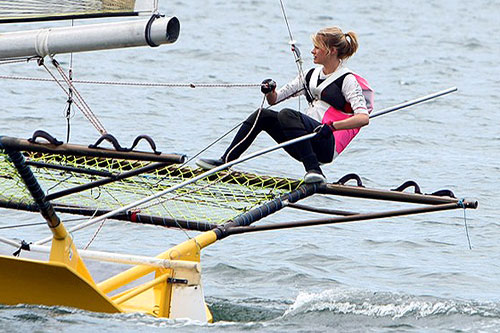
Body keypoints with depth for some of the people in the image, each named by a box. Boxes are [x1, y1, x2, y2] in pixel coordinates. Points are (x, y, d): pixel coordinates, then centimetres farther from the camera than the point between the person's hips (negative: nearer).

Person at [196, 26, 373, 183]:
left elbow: (363, 118, -17)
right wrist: (270, 91, -3)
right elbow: (274, 99, 20)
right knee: (262, 115, -4)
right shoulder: (311, 75, 18)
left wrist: (331, 126, -30)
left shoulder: (347, 80, -4)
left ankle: (314, 170, -35)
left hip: (328, 146, -7)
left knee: (287, 115, -29)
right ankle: (224, 161, -5)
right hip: (307, 143, 7)